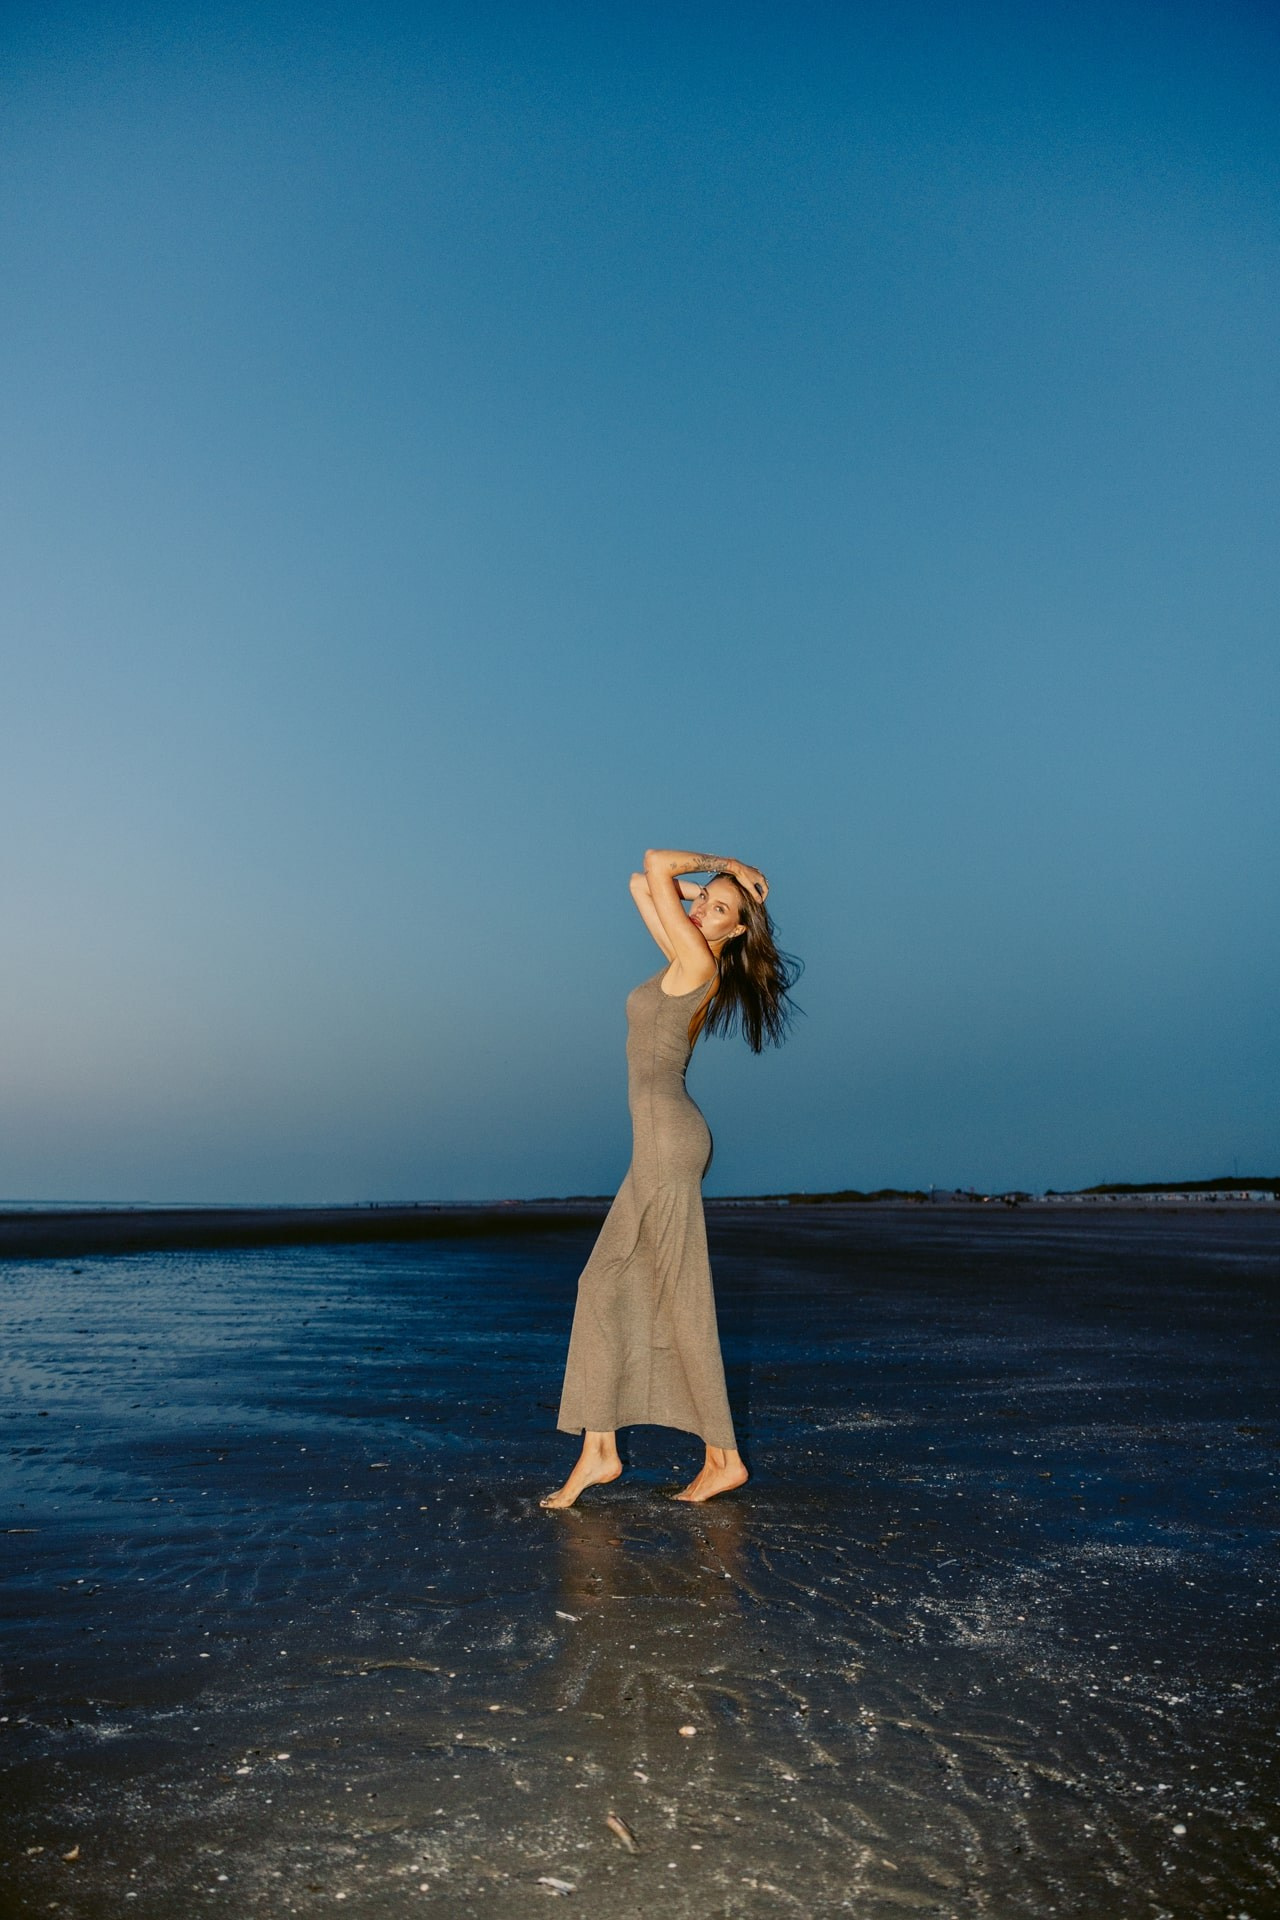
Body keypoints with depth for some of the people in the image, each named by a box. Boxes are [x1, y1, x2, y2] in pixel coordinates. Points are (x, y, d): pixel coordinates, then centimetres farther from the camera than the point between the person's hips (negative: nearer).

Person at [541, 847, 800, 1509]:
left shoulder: (698, 961, -9)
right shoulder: (685, 961, 15)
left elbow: (657, 861, -10)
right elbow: (643, 883, 27)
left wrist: (722, 862, 3)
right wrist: (710, 880, 17)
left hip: (668, 1140, -9)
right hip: (660, 1142, 9)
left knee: (680, 1300, -3)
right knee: (604, 1286, 8)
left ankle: (723, 1457, 6)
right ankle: (599, 1449, 10)